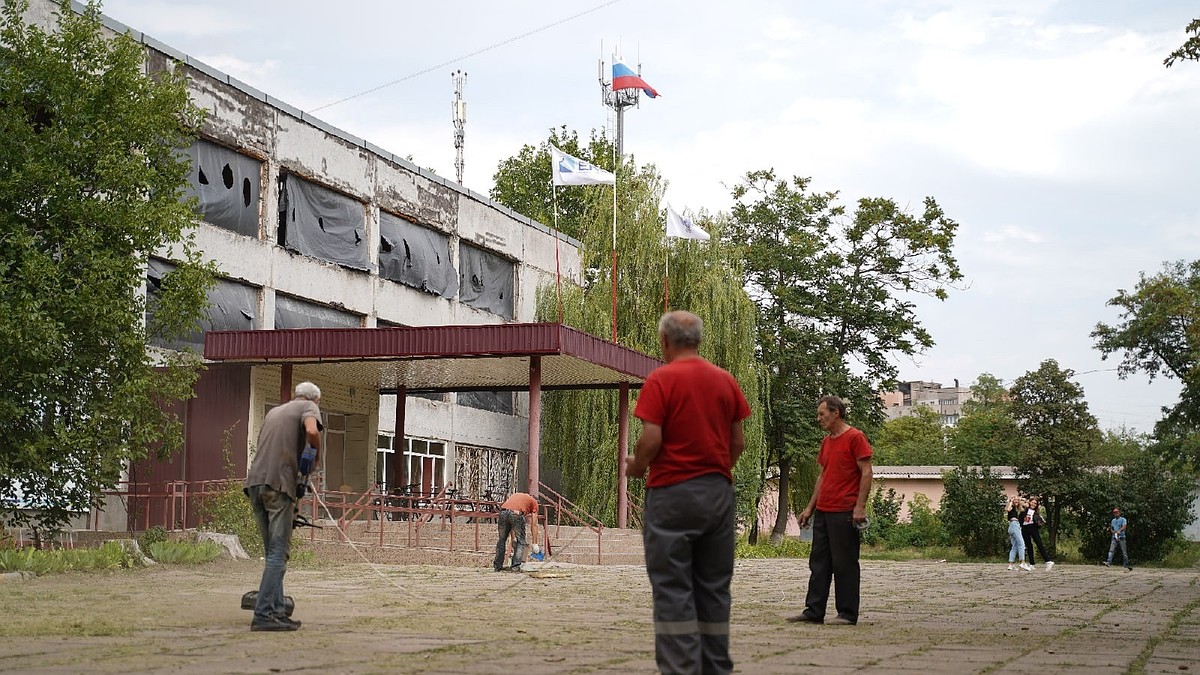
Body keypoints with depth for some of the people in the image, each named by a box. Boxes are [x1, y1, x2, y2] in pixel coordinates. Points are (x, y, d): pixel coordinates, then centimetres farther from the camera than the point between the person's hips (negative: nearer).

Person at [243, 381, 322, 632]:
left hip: (255, 482, 7)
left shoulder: (274, 411, 28)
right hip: (279, 483, -7)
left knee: (273, 551, 13)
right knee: (278, 552, -7)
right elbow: (311, 431, -14)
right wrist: (317, 451, 5)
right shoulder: (308, 407, 8)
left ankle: (277, 611, 12)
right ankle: (263, 615, -13)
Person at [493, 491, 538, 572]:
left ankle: (498, 566, 25)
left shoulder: (516, 495, 39)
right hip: (516, 514, -4)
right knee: (520, 541, 15)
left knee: (502, 539, 21)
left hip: (503, 512, 4)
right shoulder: (534, 502, 26)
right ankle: (515, 566, 8)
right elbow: (534, 524, 20)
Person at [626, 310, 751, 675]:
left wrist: (636, 467, 4)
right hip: (719, 493, 5)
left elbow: (651, 440, -15)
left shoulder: (661, 380, -8)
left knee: (673, 589, -3)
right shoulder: (726, 380, 8)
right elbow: (739, 442, 9)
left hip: (672, 491, -5)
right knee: (714, 587, 11)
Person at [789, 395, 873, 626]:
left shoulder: (855, 437, -7)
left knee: (844, 564, -4)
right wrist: (810, 507, 19)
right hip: (822, 511, 8)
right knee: (819, 563, 8)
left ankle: (848, 614, 2)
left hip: (845, 513, -8)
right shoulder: (827, 441, 17)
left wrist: (860, 507, -18)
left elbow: (866, 473, -12)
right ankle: (813, 611, 12)